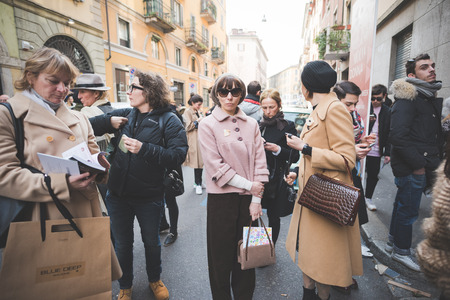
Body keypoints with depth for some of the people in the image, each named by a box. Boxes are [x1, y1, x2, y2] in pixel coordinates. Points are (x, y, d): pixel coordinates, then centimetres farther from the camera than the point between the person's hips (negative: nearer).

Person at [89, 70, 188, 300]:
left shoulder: (169, 121, -11)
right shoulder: (126, 115, 3)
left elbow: (178, 155, -24)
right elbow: (89, 125, 9)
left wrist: (144, 149, -29)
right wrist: (108, 121, -8)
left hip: (149, 196, -3)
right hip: (118, 194, 4)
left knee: (151, 241, 19)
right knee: (122, 243, 19)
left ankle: (154, 280, 46)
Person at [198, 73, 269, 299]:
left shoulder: (251, 124, 6)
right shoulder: (207, 124, -3)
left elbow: (260, 162, 3)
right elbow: (215, 165, -11)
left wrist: (256, 198, -3)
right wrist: (248, 184, -12)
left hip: (249, 197, 3)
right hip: (221, 198, -3)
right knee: (221, 254, 10)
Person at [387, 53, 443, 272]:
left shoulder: (431, 98, 15)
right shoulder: (407, 99, -15)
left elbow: (434, 136, 19)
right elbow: (397, 136, -25)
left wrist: (434, 161, 6)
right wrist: (418, 164, -19)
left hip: (422, 167, 9)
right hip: (410, 169, -9)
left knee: (403, 205, 19)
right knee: (408, 210, 2)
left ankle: (393, 242, 36)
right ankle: (401, 251, 21)